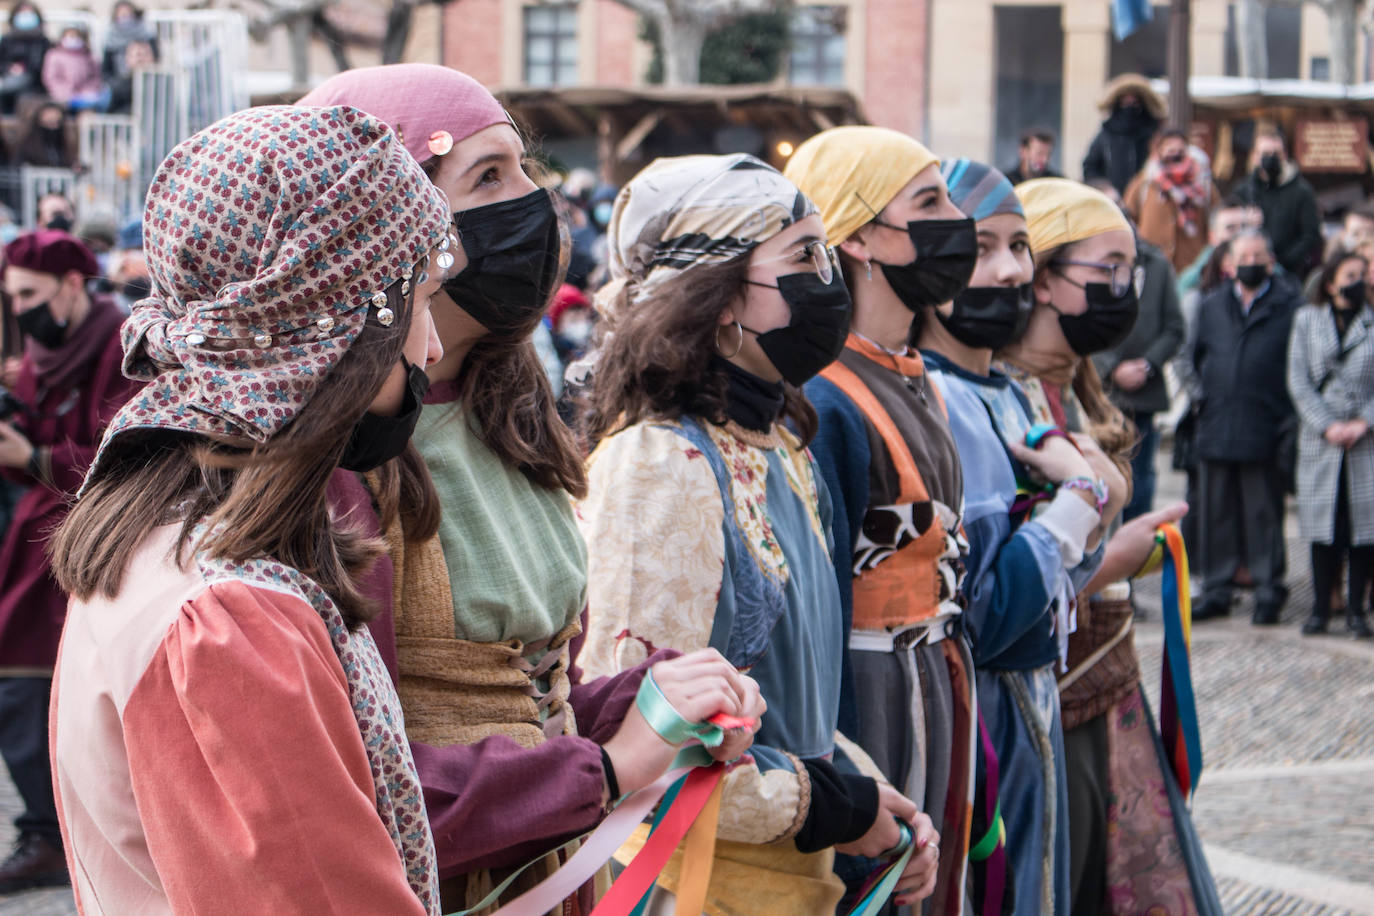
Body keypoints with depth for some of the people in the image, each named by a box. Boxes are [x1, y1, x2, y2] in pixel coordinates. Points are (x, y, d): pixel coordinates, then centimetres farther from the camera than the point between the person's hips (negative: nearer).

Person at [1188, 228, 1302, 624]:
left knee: (1264, 514, 1)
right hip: (1216, 427, 4)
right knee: (1216, 513, 7)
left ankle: (1268, 594, 9)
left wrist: (1289, 412, -7)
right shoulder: (1212, 306, 14)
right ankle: (1216, 592, 15)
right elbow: (1194, 354, 22)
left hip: (1264, 429, -4)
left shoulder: (1290, 306, 0)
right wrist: (1200, 395, 7)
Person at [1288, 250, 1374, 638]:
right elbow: (1298, 381, 3)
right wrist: (1328, 426, -7)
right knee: (1324, 524, 1)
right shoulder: (1307, 320, 8)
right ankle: (1320, 608, 8)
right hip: (1320, 442, 0)